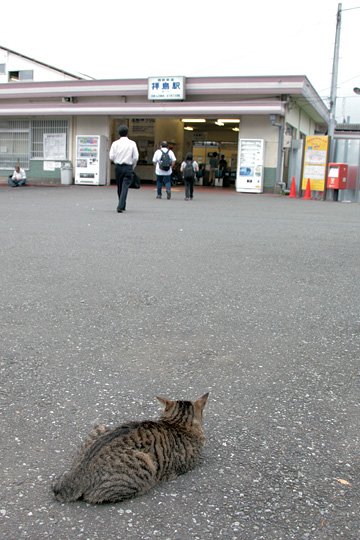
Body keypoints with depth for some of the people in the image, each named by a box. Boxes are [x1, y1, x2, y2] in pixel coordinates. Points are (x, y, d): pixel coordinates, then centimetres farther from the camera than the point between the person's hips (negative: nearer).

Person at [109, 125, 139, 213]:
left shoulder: (115, 143, -1)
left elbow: (111, 157, -3)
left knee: (119, 187, 15)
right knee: (125, 187, -3)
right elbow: (136, 157, -5)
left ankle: (122, 206, 26)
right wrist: (133, 166, 11)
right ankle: (120, 206, -15)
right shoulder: (132, 143, -4)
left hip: (118, 167, 2)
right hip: (128, 167, -2)